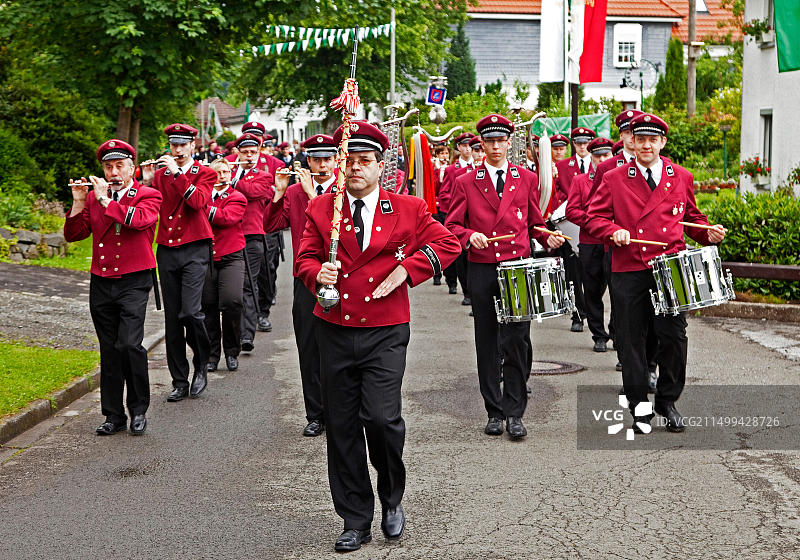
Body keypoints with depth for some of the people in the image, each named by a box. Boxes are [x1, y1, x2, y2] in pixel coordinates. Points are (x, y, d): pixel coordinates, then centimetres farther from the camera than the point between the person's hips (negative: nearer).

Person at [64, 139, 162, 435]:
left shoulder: (149, 196, 0)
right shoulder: (93, 197, 12)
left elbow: (139, 220, -22)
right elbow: (73, 234, 7)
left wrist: (104, 199, -16)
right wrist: (79, 202, -6)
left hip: (134, 281, -4)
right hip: (101, 283, 4)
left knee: (129, 344, -16)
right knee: (109, 350, 7)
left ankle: (139, 410, -1)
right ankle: (114, 415, 15)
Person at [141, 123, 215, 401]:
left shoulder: (205, 174, 3)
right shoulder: (161, 174, 12)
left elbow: (198, 201, -16)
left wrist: (178, 173, -18)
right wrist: (147, 183, -9)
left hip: (195, 250, -4)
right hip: (166, 251, 4)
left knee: (190, 311, -18)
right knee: (172, 318, 5)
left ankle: (202, 364, 7)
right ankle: (180, 382, 12)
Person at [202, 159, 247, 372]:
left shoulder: (237, 198, 5)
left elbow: (226, 218, -13)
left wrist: (203, 207, -14)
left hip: (230, 257, -3)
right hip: (205, 257, 3)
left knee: (231, 301, -18)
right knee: (208, 306, 0)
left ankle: (232, 352, -1)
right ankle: (211, 354, 14)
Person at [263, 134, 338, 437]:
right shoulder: (294, 192, 9)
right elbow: (270, 226, -1)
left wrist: (312, 193, -19)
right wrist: (279, 192, -13)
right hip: (306, 281, 3)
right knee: (308, 350, 5)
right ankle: (315, 415, 14)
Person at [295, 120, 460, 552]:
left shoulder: (407, 209, 3)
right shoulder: (321, 209, 6)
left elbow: (447, 244, 6)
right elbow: (304, 258, 5)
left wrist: (406, 269, -7)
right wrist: (318, 274, -18)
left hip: (384, 333, -2)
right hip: (335, 333, 2)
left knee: (382, 418, -15)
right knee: (342, 427, 5)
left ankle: (392, 500, 13)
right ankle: (355, 521, 18)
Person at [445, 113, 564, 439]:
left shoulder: (527, 179, 9)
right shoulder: (466, 183, 6)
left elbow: (535, 223, 14)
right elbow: (452, 226, 4)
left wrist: (548, 238, -6)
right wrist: (469, 236, -16)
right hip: (482, 271, 1)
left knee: (515, 342, -6)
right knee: (488, 344, 6)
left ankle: (515, 413, 1)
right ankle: (494, 412, 16)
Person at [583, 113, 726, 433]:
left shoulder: (681, 178, 11)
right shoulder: (614, 179, 5)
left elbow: (691, 218, 20)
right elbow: (594, 217, 4)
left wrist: (708, 233, 1)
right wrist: (614, 231, -14)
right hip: (629, 272, -1)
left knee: (674, 337, 0)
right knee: (632, 341, 4)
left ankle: (668, 401, 18)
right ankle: (638, 407, 15)